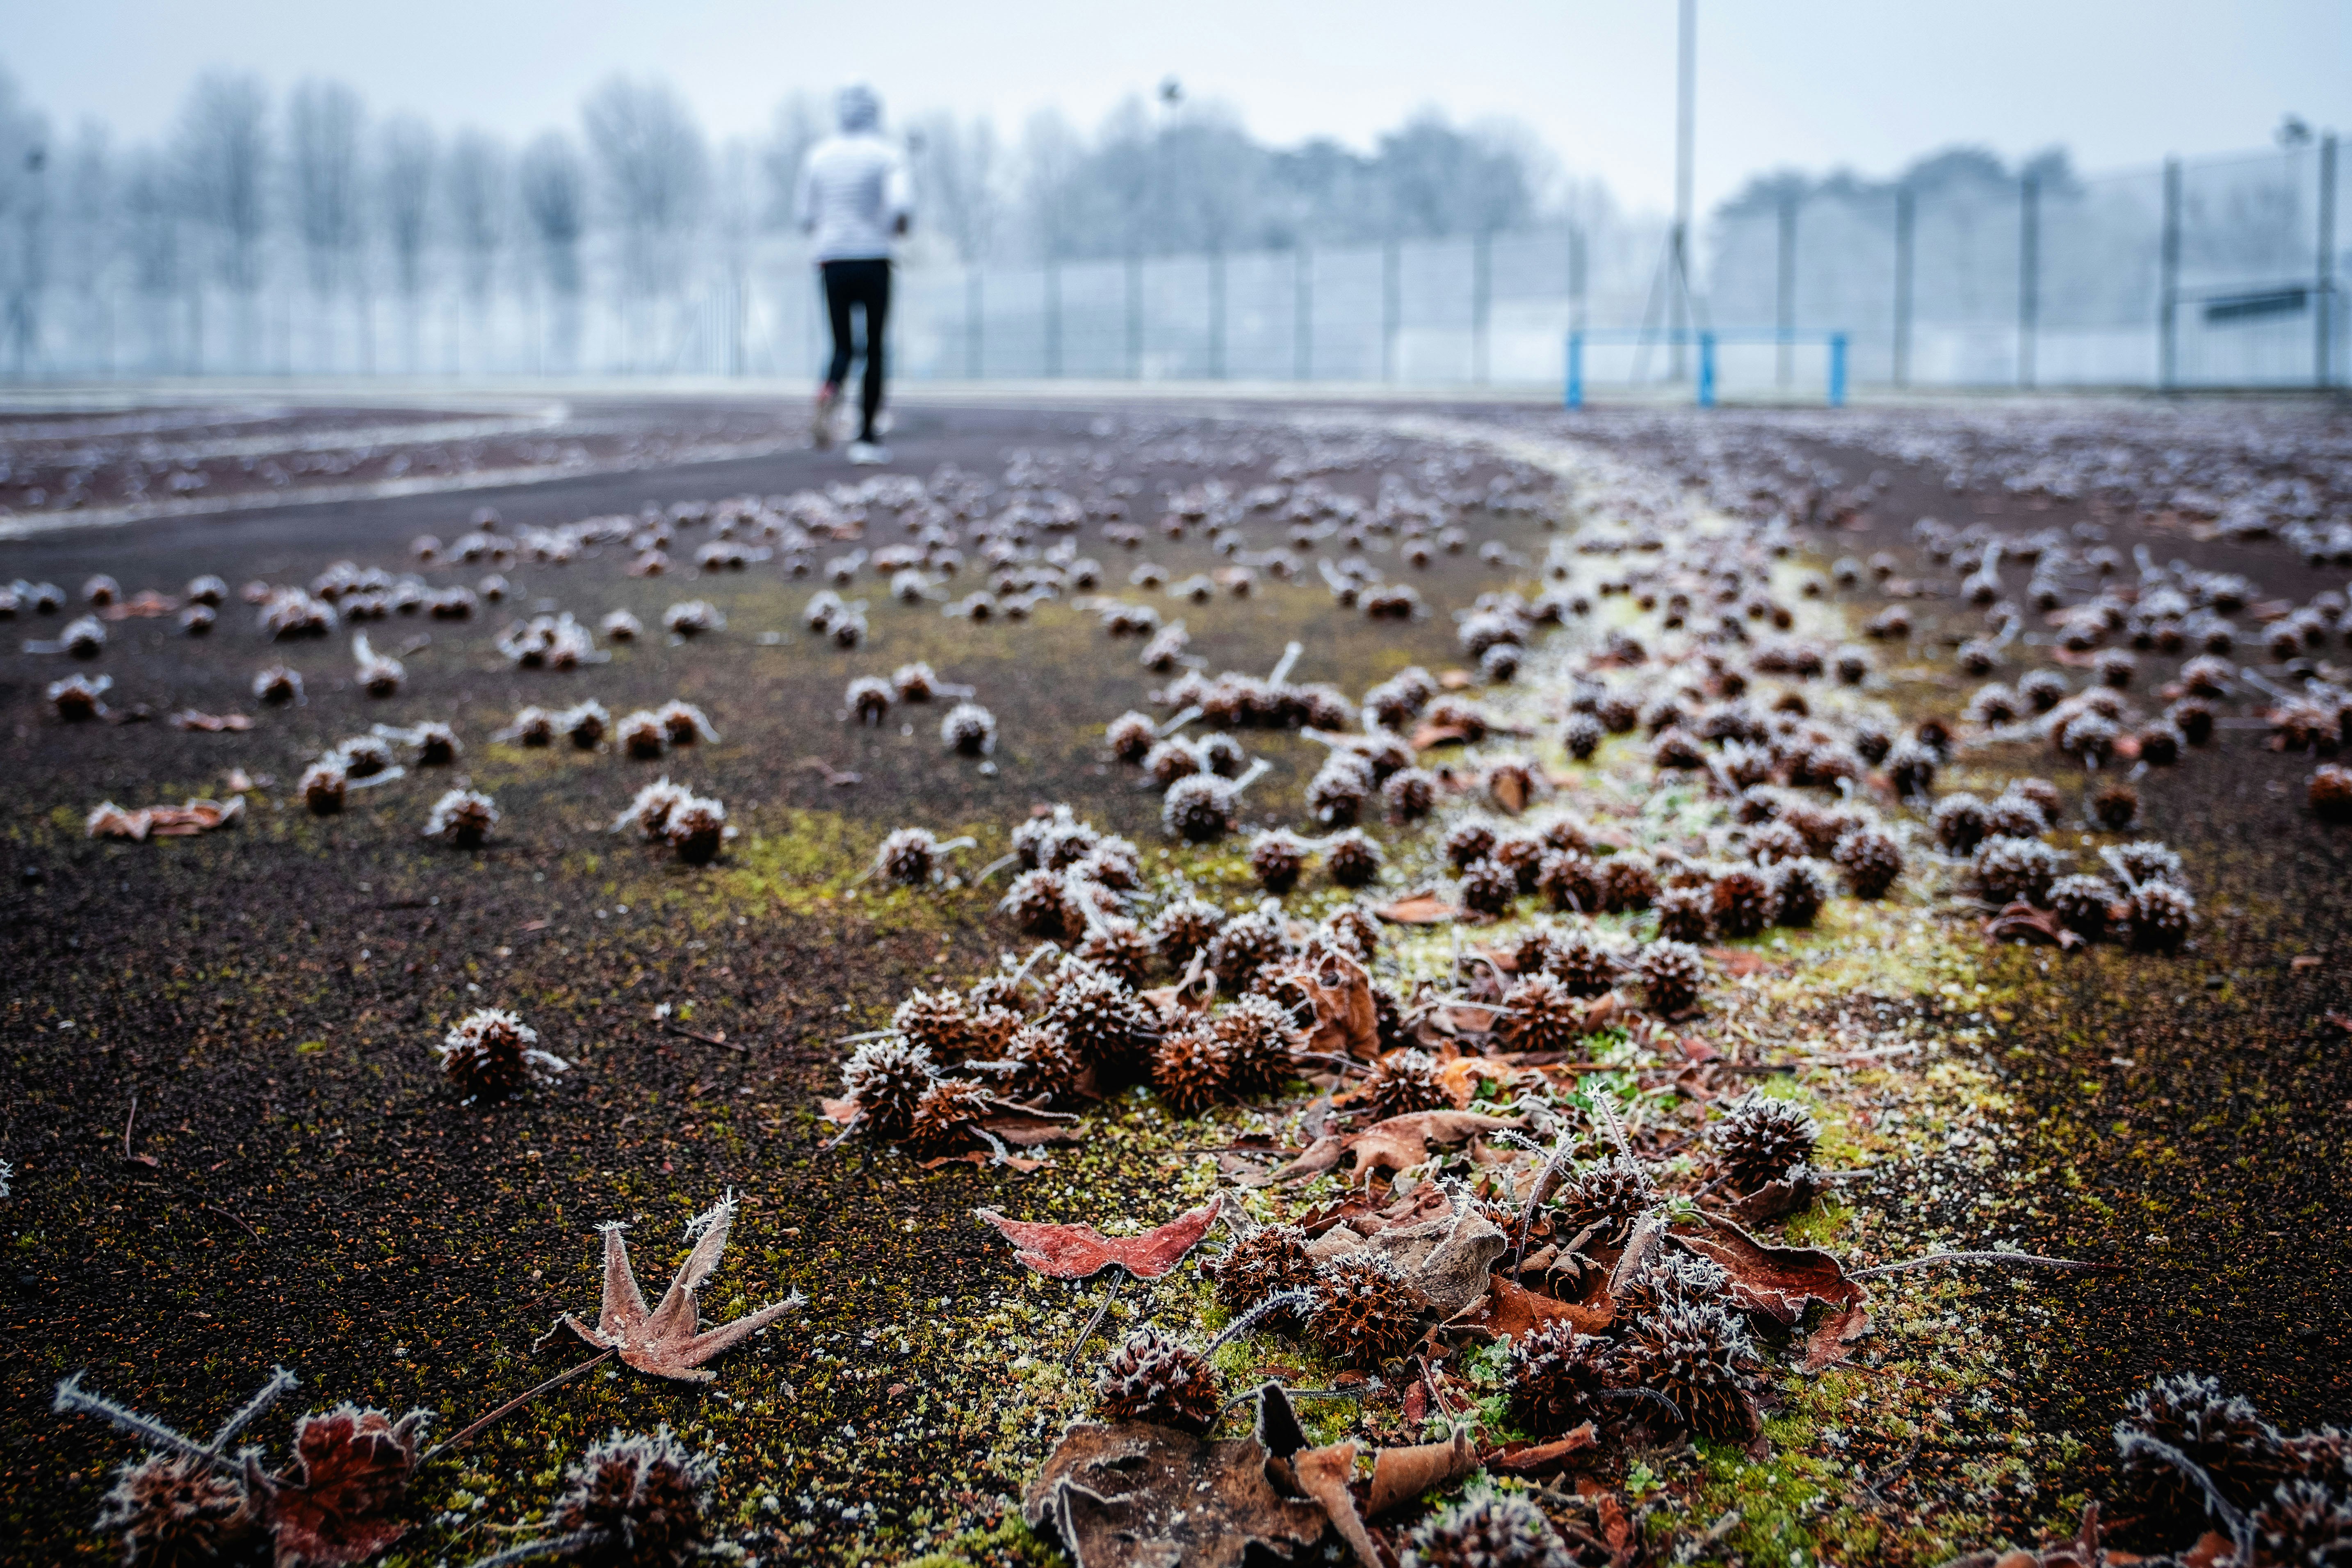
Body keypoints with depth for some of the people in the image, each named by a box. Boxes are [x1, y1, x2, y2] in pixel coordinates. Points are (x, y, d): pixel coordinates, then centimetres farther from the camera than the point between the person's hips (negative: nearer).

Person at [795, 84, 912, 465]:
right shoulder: (887, 155, -3)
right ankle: (866, 438, 6)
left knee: (842, 347, 11)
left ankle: (829, 392, -24)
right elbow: (901, 203, -18)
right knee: (874, 349, 7)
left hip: (832, 261, 3)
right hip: (874, 259, -3)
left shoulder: (819, 155, 7)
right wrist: (899, 225, 3)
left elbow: (807, 219, 8)